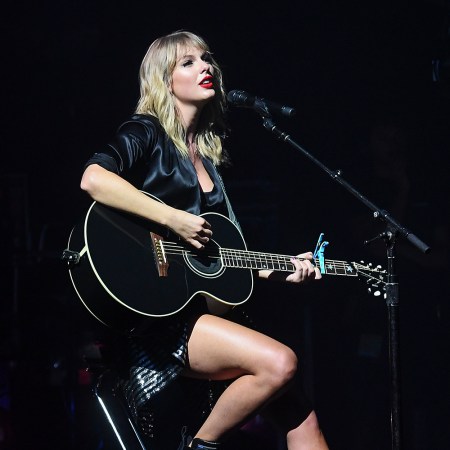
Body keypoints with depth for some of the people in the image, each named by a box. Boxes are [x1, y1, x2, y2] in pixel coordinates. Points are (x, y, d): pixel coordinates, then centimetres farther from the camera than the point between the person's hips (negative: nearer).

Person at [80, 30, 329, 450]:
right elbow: (93, 179, -23)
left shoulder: (207, 156, 21)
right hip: (153, 312, -8)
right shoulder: (147, 132, -1)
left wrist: (282, 270, 12)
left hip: (204, 306, 8)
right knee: (279, 362, -26)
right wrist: (174, 219, -24)